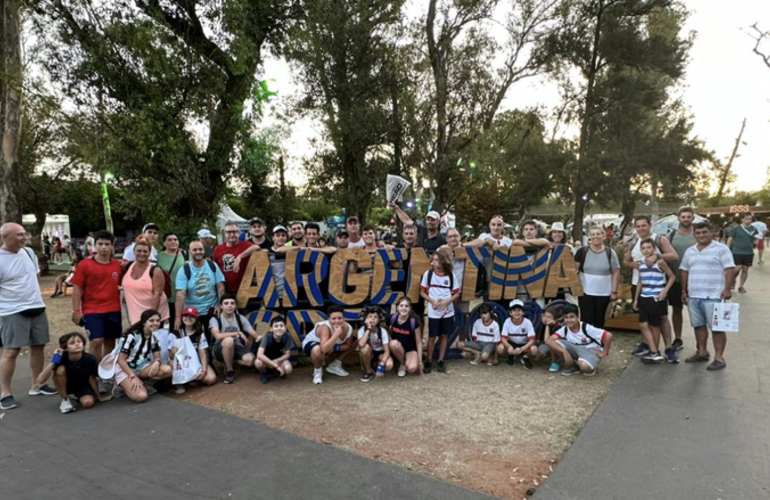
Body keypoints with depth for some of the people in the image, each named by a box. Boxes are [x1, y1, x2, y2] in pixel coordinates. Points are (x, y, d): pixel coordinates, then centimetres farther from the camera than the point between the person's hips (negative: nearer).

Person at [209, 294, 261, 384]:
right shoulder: (214, 320, -9)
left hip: (237, 347, 3)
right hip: (220, 349, -3)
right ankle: (229, 371, -15)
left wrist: (259, 337, -29)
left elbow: (253, 333, -5)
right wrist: (238, 333, -31)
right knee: (229, 340, -38)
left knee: (250, 359, -28)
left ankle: (230, 361, 7)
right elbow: (218, 336, -27)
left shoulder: (240, 318, 1)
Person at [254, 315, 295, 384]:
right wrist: (276, 366, -43)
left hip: (280, 358, 2)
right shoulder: (267, 337, -30)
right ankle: (264, 373, 0)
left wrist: (277, 361, -31)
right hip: (267, 359, -1)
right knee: (258, 363, -35)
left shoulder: (287, 337, -24)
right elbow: (259, 355, -41)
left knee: (288, 369, -30)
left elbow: (287, 354, -13)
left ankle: (279, 372, 7)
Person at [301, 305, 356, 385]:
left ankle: (334, 366, 18)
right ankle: (317, 371, -9)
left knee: (354, 343, 2)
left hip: (329, 345, 7)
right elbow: (324, 349, -51)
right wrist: (337, 333, -49)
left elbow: (348, 345, -5)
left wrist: (334, 348, -22)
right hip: (310, 343, -6)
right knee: (317, 349, -42)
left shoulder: (348, 328, -20)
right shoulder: (325, 327, -38)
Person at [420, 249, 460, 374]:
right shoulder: (428, 274, -5)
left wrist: (447, 301, -14)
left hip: (448, 311, 1)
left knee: (444, 336, 10)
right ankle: (429, 361, 18)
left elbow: (457, 293, 2)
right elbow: (422, 292, 0)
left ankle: (441, 361, 22)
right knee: (432, 337, 4)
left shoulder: (451, 275, -3)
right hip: (433, 311, -1)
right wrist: (432, 301, -14)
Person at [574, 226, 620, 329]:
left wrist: (614, 291, -1)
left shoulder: (610, 253, 0)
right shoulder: (582, 251, -3)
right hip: (585, 293, -1)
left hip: (604, 294, 1)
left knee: (599, 321, 13)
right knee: (586, 320, 1)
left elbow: (615, 273, 3)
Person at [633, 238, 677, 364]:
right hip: (644, 298, 5)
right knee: (643, 324, -1)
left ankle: (655, 352, 19)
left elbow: (672, 277, -3)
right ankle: (655, 353, 7)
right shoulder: (641, 263, 6)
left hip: (657, 298, -5)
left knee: (655, 325, 4)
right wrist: (636, 298, 15)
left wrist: (664, 291, -14)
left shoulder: (660, 262, -9)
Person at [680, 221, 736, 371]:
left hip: (713, 296, -6)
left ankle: (719, 357, 4)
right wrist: (684, 291, 14)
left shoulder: (721, 249, -4)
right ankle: (702, 352, 25)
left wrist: (727, 289, -17)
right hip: (693, 296, 6)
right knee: (699, 325, 13)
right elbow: (684, 271, 17)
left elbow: (730, 269, -9)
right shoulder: (689, 251, 13)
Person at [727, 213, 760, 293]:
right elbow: (730, 239, 0)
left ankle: (741, 286, 19)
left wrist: (757, 239, -14)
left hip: (749, 253, 3)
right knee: (738, 268, -9)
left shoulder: (754, 229, 4)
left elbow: (755, 242, 9)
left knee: (745, 269, 7)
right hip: (737, 252, -3)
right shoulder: (736, 228, -4)